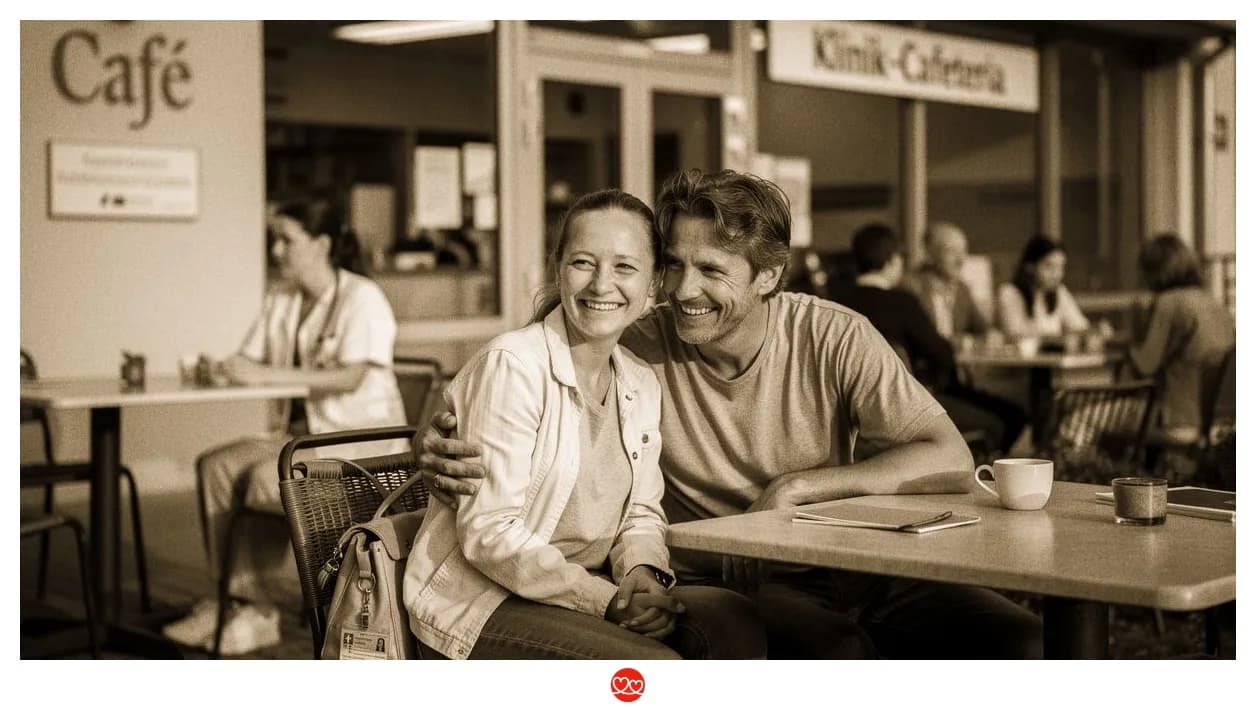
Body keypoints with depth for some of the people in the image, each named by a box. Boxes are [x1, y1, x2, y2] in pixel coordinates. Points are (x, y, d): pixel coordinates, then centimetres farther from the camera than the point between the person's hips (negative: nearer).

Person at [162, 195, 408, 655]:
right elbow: (252, 364, 9)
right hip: (300, 430, 8)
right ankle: (236, 598, -14)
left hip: (363, 437, -7)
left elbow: (351, 377, -23)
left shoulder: (363, 299, -11)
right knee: (216, 465, -15)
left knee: (266, 477, -29)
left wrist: (266, 374, -26)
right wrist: (226, 369, -17)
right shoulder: (281, 300, 13)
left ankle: (256, 610, -15)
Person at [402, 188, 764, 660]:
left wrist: (644, 576, -11)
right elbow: (489, 533, -19)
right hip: (478, 603, -7)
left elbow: (642, 514, 12)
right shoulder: (512, 365, -16)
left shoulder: (642, 385, 8)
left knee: (732, 619, -17)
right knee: (654, 666, -28)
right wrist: (608, 600, -22)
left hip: (580, 588, 7)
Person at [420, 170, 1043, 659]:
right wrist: (448, 452, -21)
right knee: (839, 653, -35)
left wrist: (796, 487, -14)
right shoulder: (639, 348, -6)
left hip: (839, 565, 2)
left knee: (1021, 643, -20)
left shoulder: (833, 338, -5)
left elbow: (950, 462, -8)